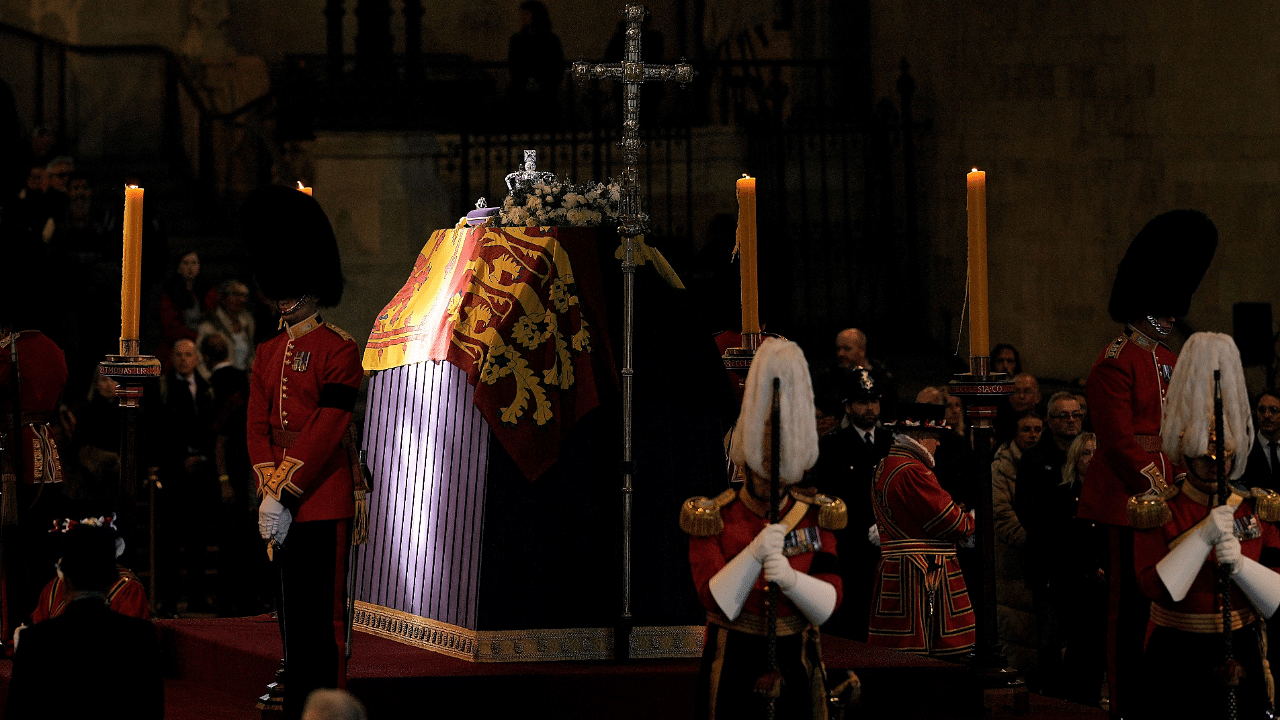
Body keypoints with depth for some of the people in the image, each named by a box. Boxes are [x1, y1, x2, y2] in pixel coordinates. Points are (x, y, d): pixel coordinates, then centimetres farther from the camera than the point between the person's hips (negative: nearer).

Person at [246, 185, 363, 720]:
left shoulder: (339, 350, -8)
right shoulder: (268, 354, 15)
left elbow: (327, 431, -14)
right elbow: (257, 426, 9)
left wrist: (286, 495, -17)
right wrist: (268, 493, -6)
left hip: (323, 503, -7)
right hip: (282, 505, 7)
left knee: (323, 618, -5)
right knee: (294, 616, 11)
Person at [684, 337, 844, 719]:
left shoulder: (816, 517, 3)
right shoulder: (712, 520, -4)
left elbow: (829, 603, -6)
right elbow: (716, 602, -14)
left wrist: (791, 579, -27)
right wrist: (753, 555, -28)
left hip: (796, 668, 2)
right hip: (734, 668, -2)